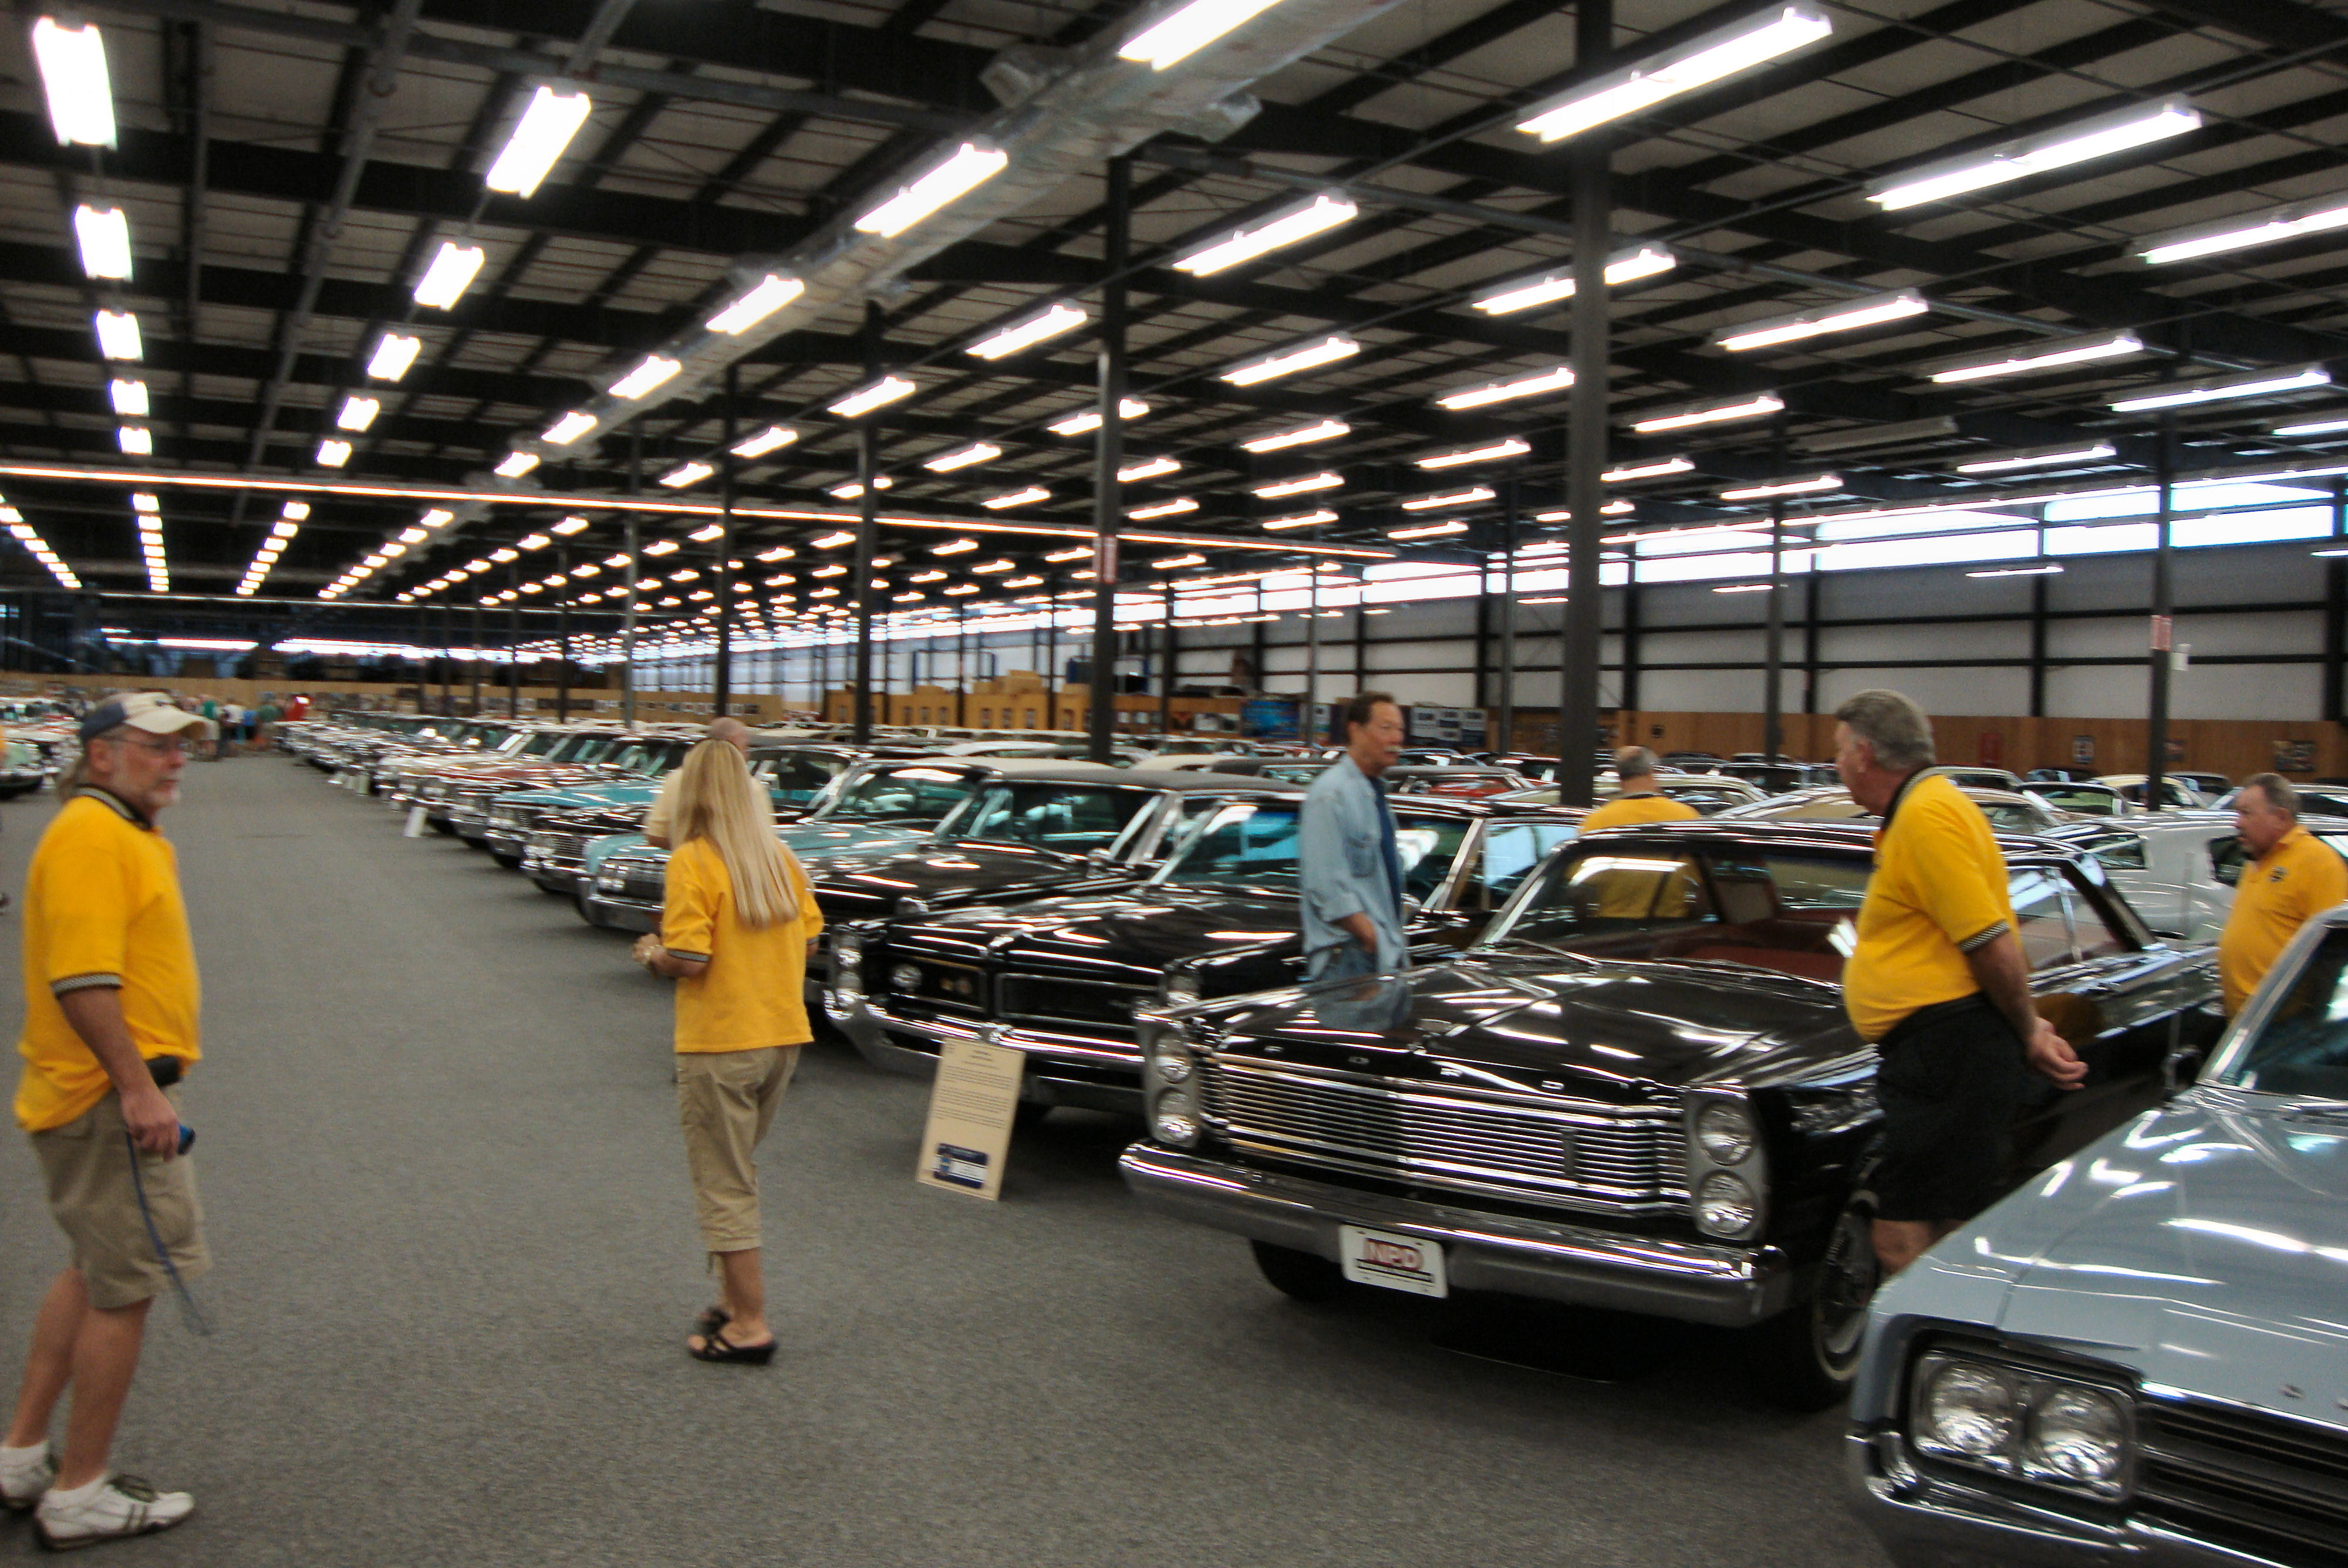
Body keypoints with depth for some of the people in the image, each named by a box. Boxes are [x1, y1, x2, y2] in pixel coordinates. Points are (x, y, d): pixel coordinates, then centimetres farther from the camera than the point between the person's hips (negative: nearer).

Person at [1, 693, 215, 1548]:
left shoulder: (130, 835, 16)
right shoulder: (91, 836, -18)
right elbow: (81, 980, -26)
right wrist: (139, 1089, -25)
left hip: (112, 1094, 11)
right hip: (111, 1099, -11)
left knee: (96, 1271, 22)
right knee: (125, 1288, 0)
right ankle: (80, 1494, 12)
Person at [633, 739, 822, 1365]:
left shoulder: (693, 861, -15)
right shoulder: (780, 857, 3)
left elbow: (688, 961, -19)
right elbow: (807, 939, 7)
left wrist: (653, 955, 1)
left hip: (719, 1044, -6)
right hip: (784, 1036, 6)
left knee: (725, 1186, 4)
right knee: (739, 1172, 22)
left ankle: (750, 1326, 8)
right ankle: (735, 1300, 29)